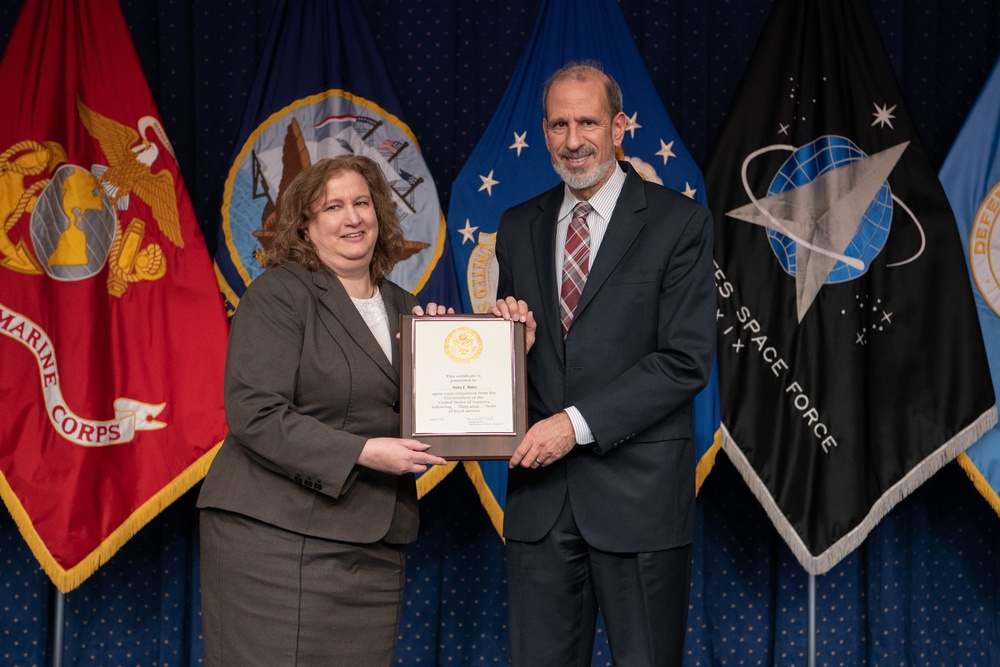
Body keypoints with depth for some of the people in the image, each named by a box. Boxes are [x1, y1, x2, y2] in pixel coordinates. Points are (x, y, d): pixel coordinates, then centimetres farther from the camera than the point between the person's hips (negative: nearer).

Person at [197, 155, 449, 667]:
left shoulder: (403, 308, 16)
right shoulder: (278, 293, -3)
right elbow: (253, 412, -15)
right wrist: (361, 452, -20)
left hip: (372, 545, 6)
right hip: (275, 534, -6)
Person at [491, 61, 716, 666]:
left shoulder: (679, 222, -3)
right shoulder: (518, 227, 13)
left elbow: (686, 360, -10)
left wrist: (578, 423, -16)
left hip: (639, 494, -4)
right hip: (540, 490, 4)